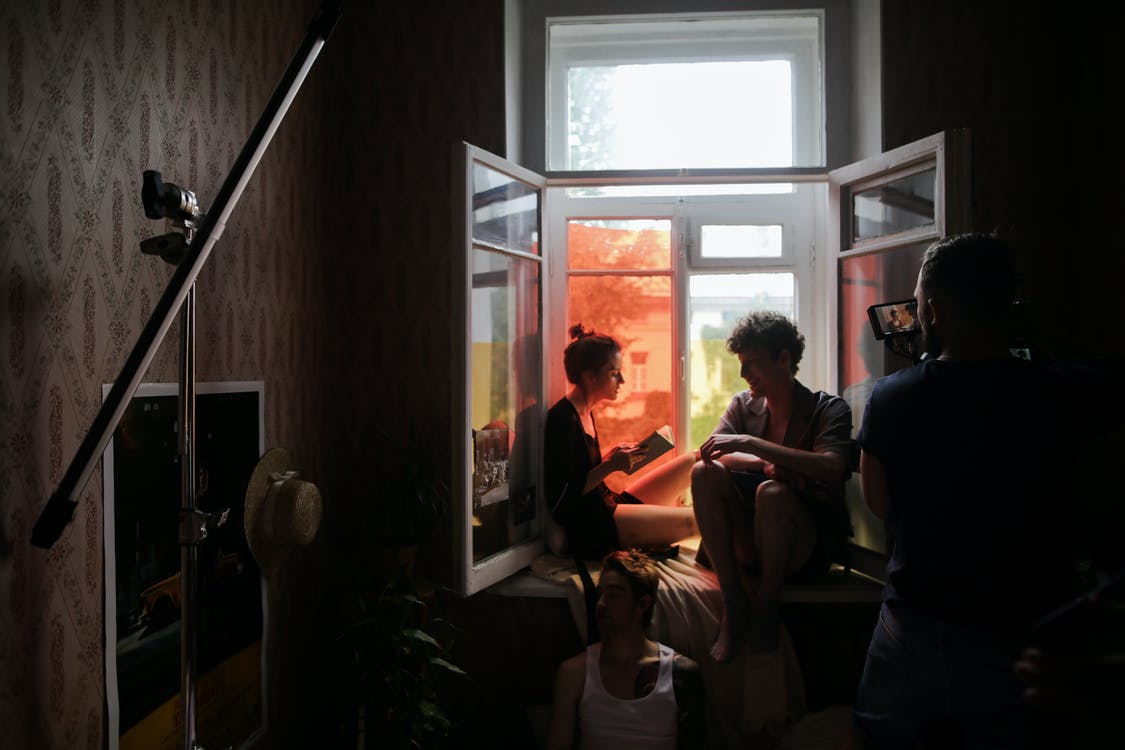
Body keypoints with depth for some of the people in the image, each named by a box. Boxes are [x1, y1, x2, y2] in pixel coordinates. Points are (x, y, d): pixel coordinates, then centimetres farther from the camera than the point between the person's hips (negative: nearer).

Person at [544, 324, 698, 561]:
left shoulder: (585, 413, 11)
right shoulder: (562, 420, -19)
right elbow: (560, 501, -20)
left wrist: (612, 456, 0)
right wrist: (610, 465, -20)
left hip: (609, 507, 10)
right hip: (591, 528, -10)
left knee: (693, 461, 9)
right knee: (690, 520, -15)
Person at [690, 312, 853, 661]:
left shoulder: (829, 409, -3)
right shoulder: (743, 405, 10)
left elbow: (832, 468, -23)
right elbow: (709, 452, -6)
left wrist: (750, 443, -28)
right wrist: (767, 464, -23)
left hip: (809, 549, -4)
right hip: (748, 541, 4)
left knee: (771, 492, -35)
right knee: (705, 473, -21)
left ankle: (766, 606, -13)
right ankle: (734, 602, -19)